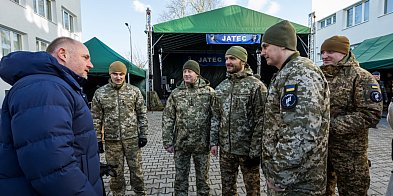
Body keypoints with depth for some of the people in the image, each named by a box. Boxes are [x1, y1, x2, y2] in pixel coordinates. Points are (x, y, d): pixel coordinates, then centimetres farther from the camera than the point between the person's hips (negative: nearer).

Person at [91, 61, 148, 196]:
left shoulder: (134, 91, -1)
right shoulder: (100, 93, 0)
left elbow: (142, 114, 2)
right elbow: (96, 119, 3)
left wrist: (143, 134, 0)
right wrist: (98, 139, 1)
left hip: (132, 138, 0)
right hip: (111, 140, 0)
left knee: (136, 169, 9)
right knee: (115, 171, 13)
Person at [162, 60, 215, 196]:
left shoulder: (209, 92, -3)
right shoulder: (176, 93, 2)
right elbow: (168, 119, 2)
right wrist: (167, 142, -2)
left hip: (203, 144, -1)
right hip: (181, 144, 2)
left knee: (203, 178, 15)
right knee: (180, 178, 14)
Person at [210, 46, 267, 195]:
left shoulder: (256, 86, -10)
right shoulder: (221, 87, 7)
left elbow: (261, 121, -13)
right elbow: (215, 117, 11)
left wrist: (255, 150, -15)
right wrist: (213, 142, 5)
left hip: (247, 149, -5)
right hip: (225, 148, 5)